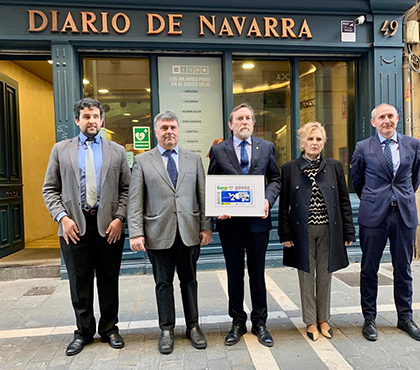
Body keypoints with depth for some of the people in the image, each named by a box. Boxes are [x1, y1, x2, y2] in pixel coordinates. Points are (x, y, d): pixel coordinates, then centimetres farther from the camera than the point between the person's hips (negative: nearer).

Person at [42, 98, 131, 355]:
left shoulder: (117, 151, 6)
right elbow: (50, 189, 6)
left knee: (109, 282, 10)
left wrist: (119, 218, -8)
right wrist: (62, 217, -7)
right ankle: (84, 332, 30)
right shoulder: (61, 149, 8)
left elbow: (126, 189, 4)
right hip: (74, 225, 1)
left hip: (109, 226, 0)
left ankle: (109, 329, 29)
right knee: (80, 283, 11)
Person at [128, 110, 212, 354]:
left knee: (189, 281, 13)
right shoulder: (142, 161, 3)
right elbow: (135, 200, -1)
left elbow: (203, 195, 6)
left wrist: (206, 227, 0)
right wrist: (136, 232, -8)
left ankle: (193, 326, 30)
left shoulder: (194, 159, 8)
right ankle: (167, 330, 29)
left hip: (189, 233, 2)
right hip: (159, 233, -1)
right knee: (164, 283, 11)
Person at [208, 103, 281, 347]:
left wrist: (269, 200, -10)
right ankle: (238, 322, 30)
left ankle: (260, 323, 30)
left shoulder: (266, 147, 7)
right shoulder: (218, 150, 3)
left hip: (258, 219, 1)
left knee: (257, 273, 12)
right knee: (234, 274, 12)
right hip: (230, 220, 0)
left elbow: (275, 179, 8)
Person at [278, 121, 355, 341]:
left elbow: (344, 201, 6)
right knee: (306, 276, 8)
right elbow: (284, 204, 0)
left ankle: (323, 319, 31)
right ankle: (310, 321, 25)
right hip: (302, 232, -1)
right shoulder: (289, 169, 0)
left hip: (328, 231, 2)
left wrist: (348, 232, 3)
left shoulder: (334, 167, 5)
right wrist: (285, 234, -5)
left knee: (325, 276, 12)